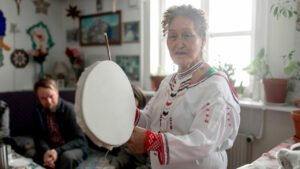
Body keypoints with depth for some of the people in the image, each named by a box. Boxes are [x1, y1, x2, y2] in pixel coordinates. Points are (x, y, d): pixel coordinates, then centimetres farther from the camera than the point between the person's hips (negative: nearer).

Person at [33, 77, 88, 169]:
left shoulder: (69, 109, -17)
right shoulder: (38, 112, -1)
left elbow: (80, 140, -17)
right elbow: (39, 137, -3)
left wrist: (58, 151, -30)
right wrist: (45, 151, -26)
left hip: (74, 148, -4)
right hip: (50, 148, 4)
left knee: (67, 156, -37)